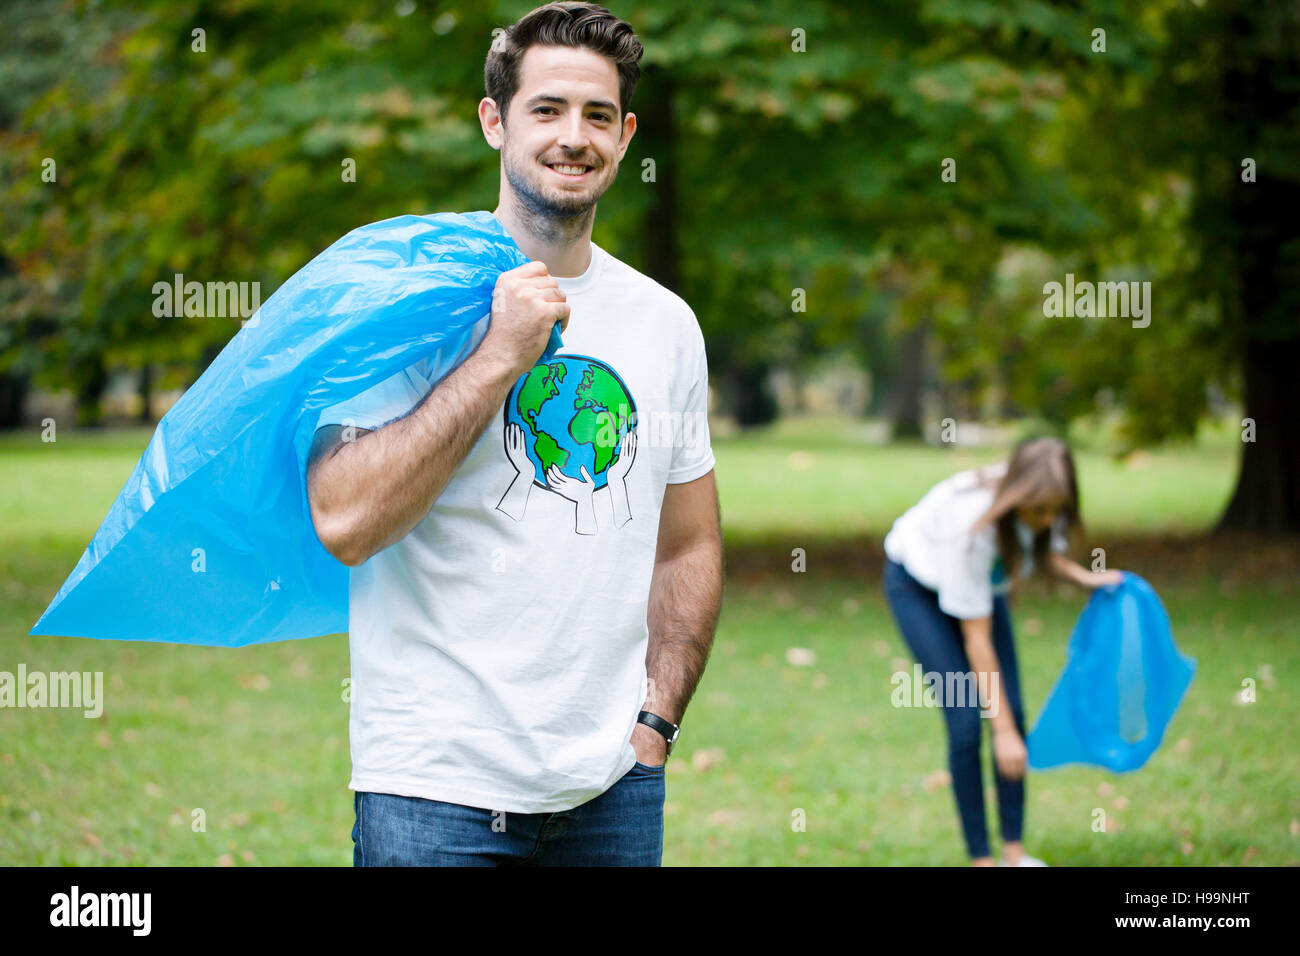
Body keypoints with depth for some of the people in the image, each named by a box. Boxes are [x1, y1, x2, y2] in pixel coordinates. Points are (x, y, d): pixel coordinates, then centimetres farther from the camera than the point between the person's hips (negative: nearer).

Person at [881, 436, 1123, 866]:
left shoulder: (1042, 503, -25)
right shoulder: (972, 524, -41)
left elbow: (1042, 547, 4)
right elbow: (976, 640, -34)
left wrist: (1082, 576, -17)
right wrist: (1003, 732, -30)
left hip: (982, 580, 6)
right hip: (918, 585, -6)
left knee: (1013, 712, -4)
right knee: (967, 721, -14)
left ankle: (1014, 850, 3)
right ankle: (980, 856, -3)